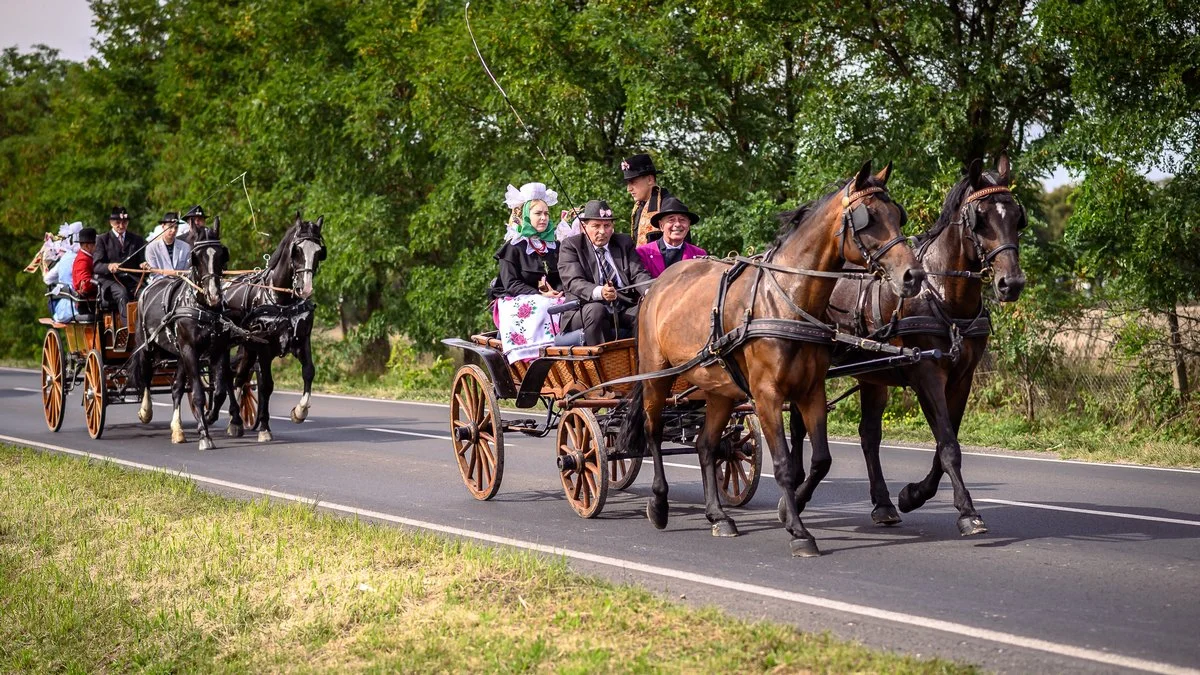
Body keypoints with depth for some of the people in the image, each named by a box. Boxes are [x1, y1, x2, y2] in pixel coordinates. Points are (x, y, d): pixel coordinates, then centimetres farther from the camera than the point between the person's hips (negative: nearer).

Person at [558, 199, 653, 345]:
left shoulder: (625, 242, 14)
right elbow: (574, 282, -13)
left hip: (624, 310, 3)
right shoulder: (570, 246, 1)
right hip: (585, 311, -3)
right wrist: (599, 292, -35)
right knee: (595, 309, -35)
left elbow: (638, 273, 4)